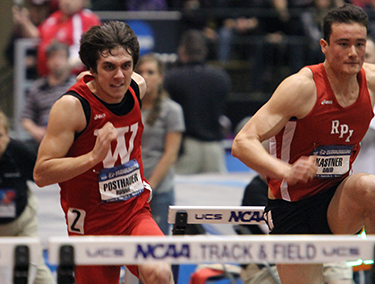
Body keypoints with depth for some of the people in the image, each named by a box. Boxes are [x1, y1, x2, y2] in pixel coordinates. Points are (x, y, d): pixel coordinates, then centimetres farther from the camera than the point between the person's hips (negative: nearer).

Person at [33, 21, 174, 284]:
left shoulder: (137, 87, -3)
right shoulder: (72, 106, -19)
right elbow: (41, 174, -22)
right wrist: (94, 156, -31)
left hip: (136, 213, 3)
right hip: (92, 225, -3)